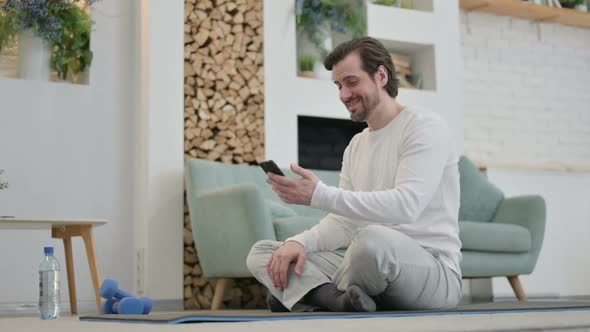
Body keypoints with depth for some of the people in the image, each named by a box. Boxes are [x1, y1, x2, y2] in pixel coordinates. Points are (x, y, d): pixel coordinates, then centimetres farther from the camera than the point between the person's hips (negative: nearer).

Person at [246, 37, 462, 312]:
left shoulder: (424, 126, -7)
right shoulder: (356, 145, 19)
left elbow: (406, 205, -22)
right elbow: (345, 221, 15)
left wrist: (319, 195, -28)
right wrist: (300, 241, -7)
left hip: (435, 273, -8)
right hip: (379, 267, 8)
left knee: (374, 238, -41)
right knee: (261, 253, -1)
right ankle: (342, 299, -27)